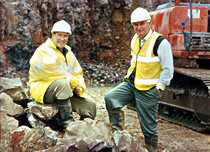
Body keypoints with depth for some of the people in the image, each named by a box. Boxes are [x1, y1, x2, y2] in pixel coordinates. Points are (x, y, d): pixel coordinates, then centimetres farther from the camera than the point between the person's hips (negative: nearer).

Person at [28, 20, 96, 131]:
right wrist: (74, 82, -18)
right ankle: (67, 122, -34)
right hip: (42, 89, -7)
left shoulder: (68, 53, 18)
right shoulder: (43, 51, -8)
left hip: (67, 91, 7)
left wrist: (79, 86, -6)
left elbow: (78, 72, 17)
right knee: (63, 83, -39)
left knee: (90, 105, -9)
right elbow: (52, 72, -21)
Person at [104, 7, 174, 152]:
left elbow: (168, 70, -13)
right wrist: (130, 76, 15)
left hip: (149, 90, -7)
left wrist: (158, 88, -13)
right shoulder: (135, 39, 8)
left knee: (148, 125, 0)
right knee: (110, 98, -7)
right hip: (132, 83, 7)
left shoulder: (161, 42, -16)